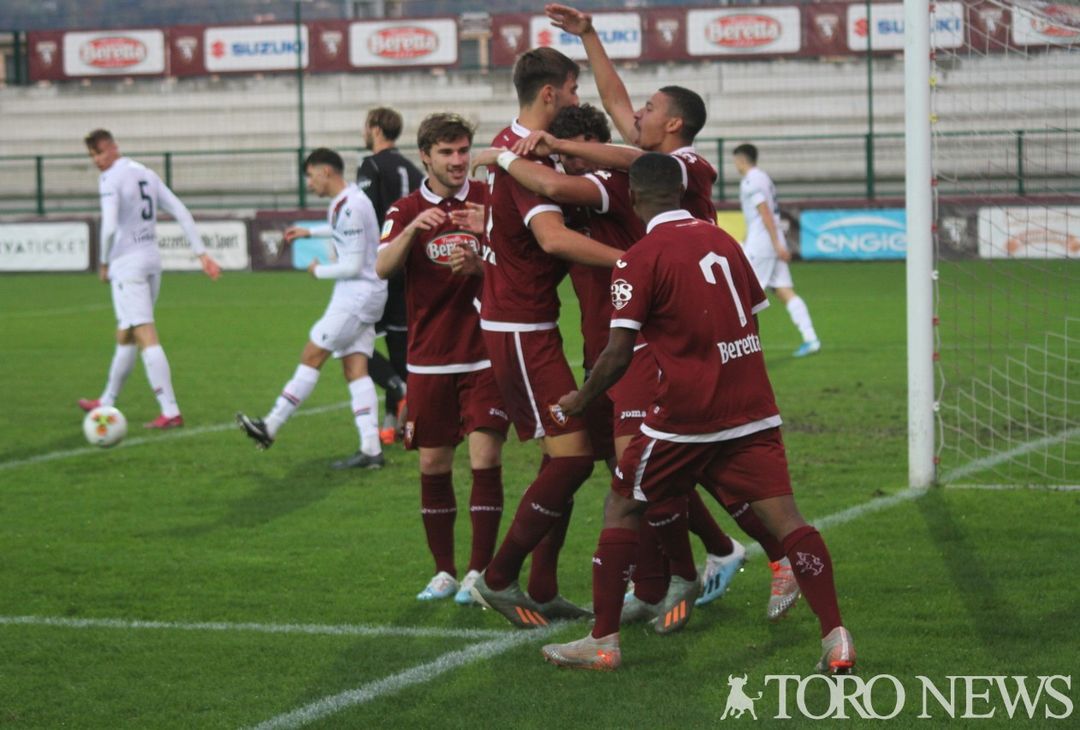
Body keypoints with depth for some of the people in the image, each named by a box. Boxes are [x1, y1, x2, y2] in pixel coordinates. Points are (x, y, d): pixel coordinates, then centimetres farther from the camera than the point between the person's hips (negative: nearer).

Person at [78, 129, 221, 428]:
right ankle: (107, 401, 34)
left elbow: (109, 227, -21)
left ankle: (170, 411, -18)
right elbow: (181, 212, 9)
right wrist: (202, 254, 9)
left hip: (127, 264, -8)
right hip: (152, 259, 8)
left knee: (145, 336, -11)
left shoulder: (111, 179, -11)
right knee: (125, 335, 20)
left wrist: (104, 263, -5)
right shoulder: (146, 174, 13)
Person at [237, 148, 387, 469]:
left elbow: (353, 266, -20)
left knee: (311, 357, -3)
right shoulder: (350, 198, 13)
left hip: (356, 295, -9)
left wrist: (319, 271, -5)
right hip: (363, 297, 9)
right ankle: (371, 449, -3)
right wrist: (309, 232, 37)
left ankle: (270, 427, 2)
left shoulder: (348, 208, -19)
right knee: (356, 370, 3)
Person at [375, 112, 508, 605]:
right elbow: (383, 268, -12)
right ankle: (444, 572, 16)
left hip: (485, 356, -1)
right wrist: (414, 228, -29)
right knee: (433, 465, 5)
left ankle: (479, 572, -1)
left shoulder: (489, 201, 1)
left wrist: (491, 230, -23)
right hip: (429, 360, 2)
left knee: (485, 460, -8)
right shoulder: (406, 211, 4)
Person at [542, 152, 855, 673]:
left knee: (622, 509, 11)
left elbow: (618, 356, -11)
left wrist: (582, 398, 6)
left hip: (685, 415, -5)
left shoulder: (639, 261, -7)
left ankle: (603, 641, 13)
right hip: (752, 410, 5)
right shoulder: (723, 241, 11)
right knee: (783, 517, -1)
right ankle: (835, 637, -13)